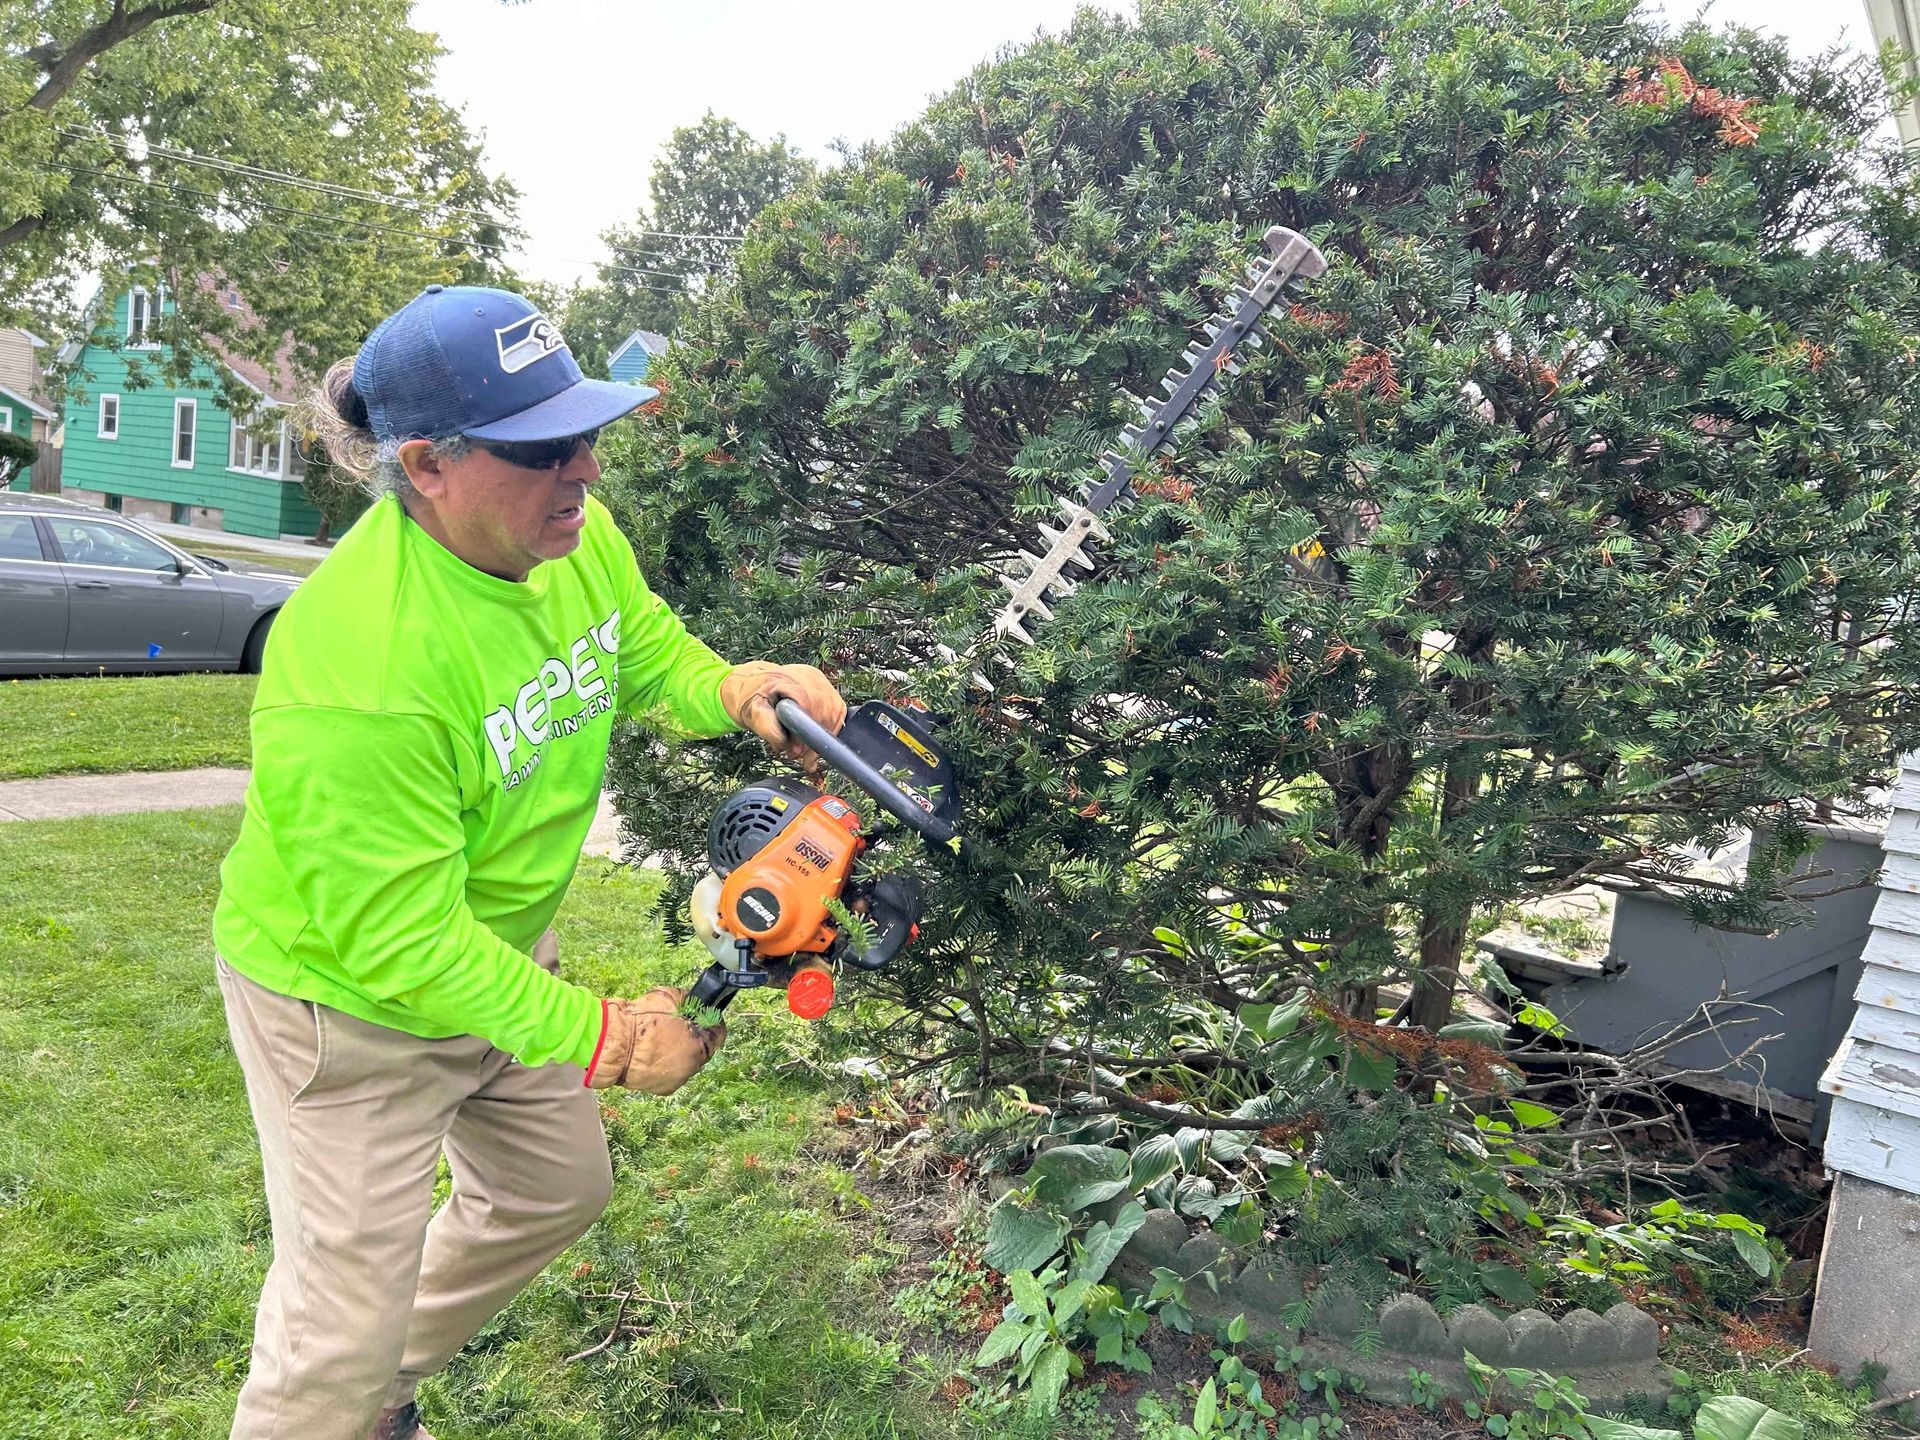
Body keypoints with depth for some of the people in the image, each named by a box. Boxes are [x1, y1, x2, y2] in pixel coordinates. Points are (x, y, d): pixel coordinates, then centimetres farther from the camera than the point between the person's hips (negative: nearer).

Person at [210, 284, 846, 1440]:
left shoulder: (574, 533, -15)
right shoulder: (359, 669, -38)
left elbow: (647, 652, 4)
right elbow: (400, 941, -32)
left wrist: (735, 689, -18)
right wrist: (603, 1038, -27)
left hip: (498, 944, 8)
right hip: (350, 999, -8)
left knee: (560, 1191, 25)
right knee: (349, 1313, 6)